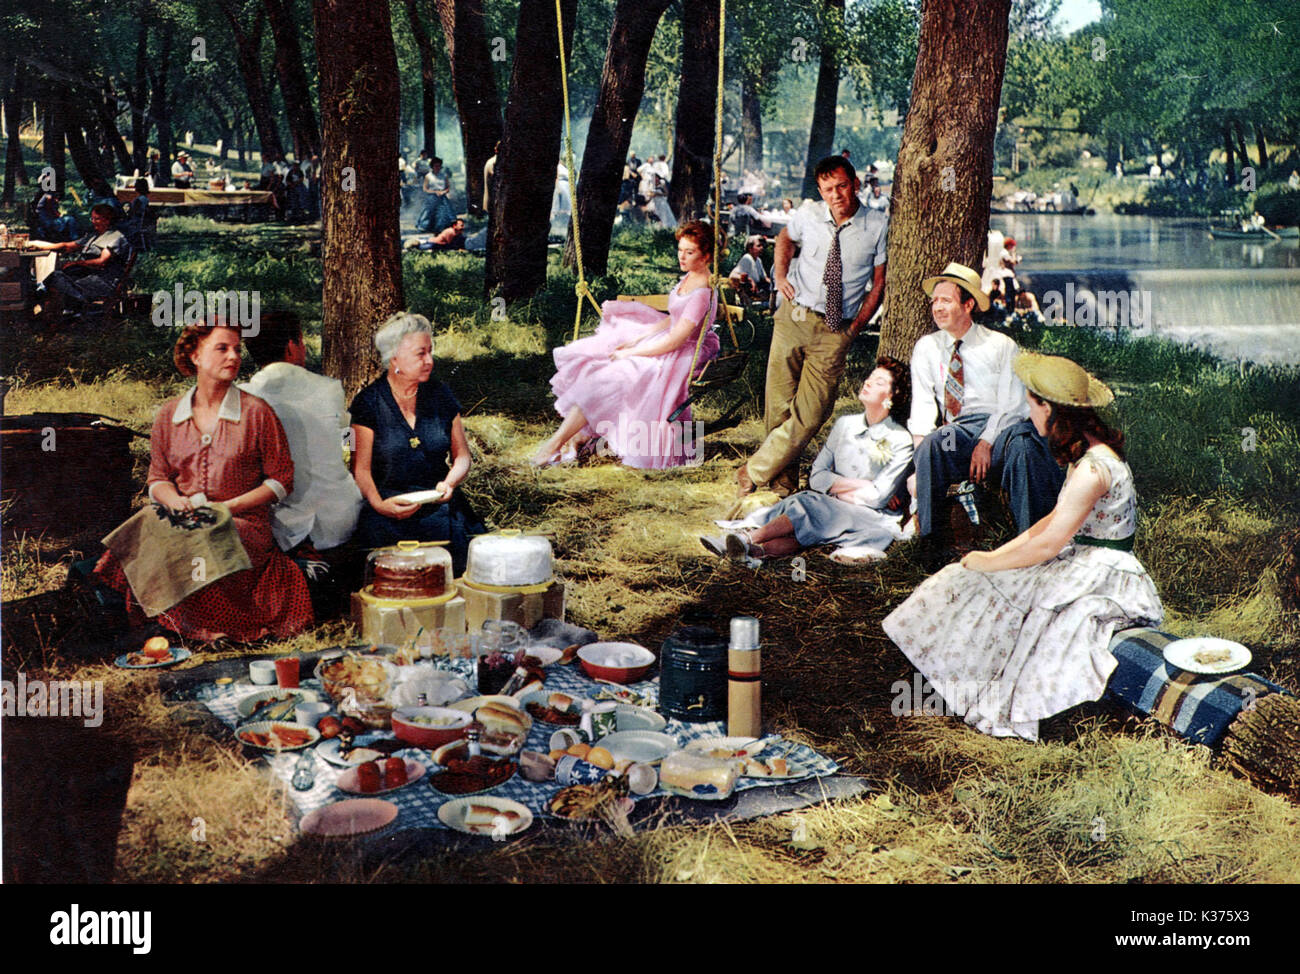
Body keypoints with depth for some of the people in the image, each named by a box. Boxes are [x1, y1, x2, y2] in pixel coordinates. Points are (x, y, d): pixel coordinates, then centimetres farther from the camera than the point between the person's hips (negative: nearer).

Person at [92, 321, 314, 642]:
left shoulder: (256, 413, 0)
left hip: (244, 523, -3)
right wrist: (177, 501, -8)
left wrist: (227, 507, -10)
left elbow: (282, 481, 1)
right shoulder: (169, 414, 11)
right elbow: (157, 478, 16)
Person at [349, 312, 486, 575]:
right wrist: (379, 504, -20)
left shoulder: (439, 394, 12)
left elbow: (462, 455, 15)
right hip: (389, 511, -3)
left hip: (439, 506, 3)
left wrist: (449, 483, -6)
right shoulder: (369, 402, 2)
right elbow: (361, 468, -1)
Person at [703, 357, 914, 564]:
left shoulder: (901, 440, -2)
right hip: (833, 510, 4)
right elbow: (817, 477, 7)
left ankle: (748, 540, -41)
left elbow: (877, 497, -8)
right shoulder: (845, 424, 14)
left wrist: (837, 488, -1)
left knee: (808, 504, -31)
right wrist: (860, 485, -4)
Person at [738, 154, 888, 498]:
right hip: (794, 316, 2)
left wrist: (856, 326, -3)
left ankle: (754, 471, 5)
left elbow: (879, 283, 4)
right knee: (779, 406, 2)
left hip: (835, 330, -2)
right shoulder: (807, 217, 1)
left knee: (810, 414, -9)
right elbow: (785, 237, 25)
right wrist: (780, 274, 8)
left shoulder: (878, 226, -5)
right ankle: (784, 486, 16)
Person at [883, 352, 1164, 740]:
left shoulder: (1093, 468, -26)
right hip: (1082, 563, 10)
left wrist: (988, 562, -11)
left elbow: (1048, 545, -23)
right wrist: (1000, 552, 5)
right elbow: (1055, 519, 13)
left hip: (1102, 578, -10)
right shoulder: (1089, 453, 6)